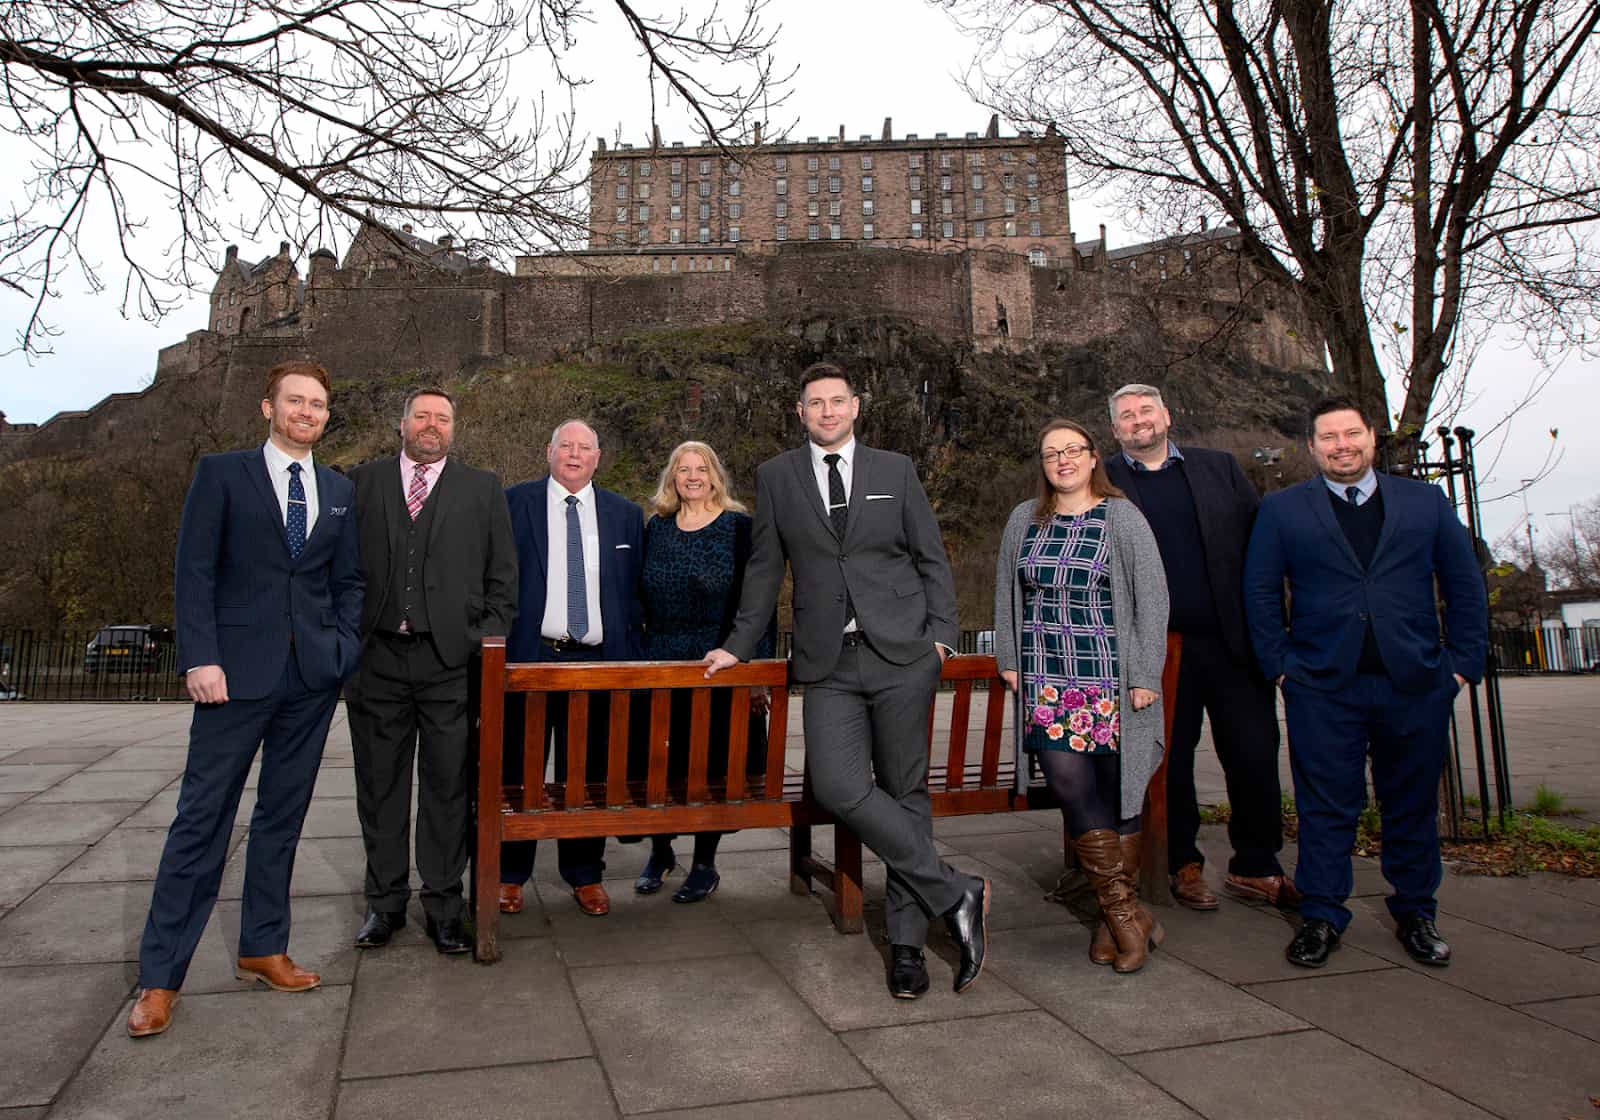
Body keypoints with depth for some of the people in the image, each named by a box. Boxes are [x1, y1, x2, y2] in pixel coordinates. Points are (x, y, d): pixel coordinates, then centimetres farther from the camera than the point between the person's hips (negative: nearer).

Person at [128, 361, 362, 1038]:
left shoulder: (339, 491, 13)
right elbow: (195, 571, -4)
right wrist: (200, 658, -12)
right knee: (203, 818, -1)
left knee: (283, 815, 11)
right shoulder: (222, 474, 2)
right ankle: (160, 976, 9)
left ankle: (263, 949, 24)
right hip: (238, 670, -4)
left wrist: (346, 649, 2)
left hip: (313, 675, 4)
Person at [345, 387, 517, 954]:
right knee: (381, 786, 10)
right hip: (377, 658, 1)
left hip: (451, 659, -1)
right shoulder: (362, 482, 10)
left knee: (447, 787, 4)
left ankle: (443, 907, 16)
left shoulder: (482, 488, 9)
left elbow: (502, 576, 7)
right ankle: (385, 902, 25)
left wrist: (487, 643, -1)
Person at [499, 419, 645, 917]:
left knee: (588, 774, 9)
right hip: (528, 657, -1)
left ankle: (585, 875, 23)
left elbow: (636, 590, 10)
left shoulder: (625, 514, 10)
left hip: (598, 661, 2)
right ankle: (510, 874, 23)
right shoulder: (514, 502, 4)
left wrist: (630, 654, 4)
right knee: (518, 773, 8)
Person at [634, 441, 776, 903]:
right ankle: (660, 851, 27)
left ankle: (705, 864, 21)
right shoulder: (656, 528, 9)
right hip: (661, 666, 3)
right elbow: (641, 600, 12)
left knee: (712, 765, 4)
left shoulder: (740, 528, -1)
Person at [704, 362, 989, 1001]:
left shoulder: (895, 470, 10)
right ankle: (956, 896, 0)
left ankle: (907, 942, 18)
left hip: (901, 657, 0)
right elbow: (764, 570, 15)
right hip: (828, 666, 0)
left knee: (906, 792, 3)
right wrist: (739, 646, 14)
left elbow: (931, 558, 11)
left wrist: (940, 635, 1)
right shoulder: (775, 477, 10)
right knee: (839, 788, -15)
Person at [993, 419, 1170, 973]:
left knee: (1116, 792, 3)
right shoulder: (1023, 520, 11)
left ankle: (1115, 916, 20)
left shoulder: (1122, 518, 1)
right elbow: (1006, 594, 18)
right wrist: (1009, 659, 12)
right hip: (1046, 679, 2)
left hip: (1111, 678, -2)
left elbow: (1152, 599, -2)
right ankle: (1128, 913, 6)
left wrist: (1146, 675, -7)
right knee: (1072, 787, -7)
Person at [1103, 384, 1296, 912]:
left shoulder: (1218, 467, 10)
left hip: (1233, 642, 2)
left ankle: (1256, 868, 22)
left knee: (1255, 754, 6)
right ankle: (1184, 866, 23)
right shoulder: (1104, 482, 4)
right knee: (1170, 759, 8)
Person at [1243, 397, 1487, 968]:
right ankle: (1321, 917, 14)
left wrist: (1463, 661, 3)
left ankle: (1416, 915, 28)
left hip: (1416, 685, 2)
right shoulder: (1280, 510, 6)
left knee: (1414, 805, 11)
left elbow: (1465, 585, 11)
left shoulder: (1426, 501, 11)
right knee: (1326, 808, 2)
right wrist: (1280, 664, -2)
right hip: (1322, 687, -2)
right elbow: (1260, 593, 5)